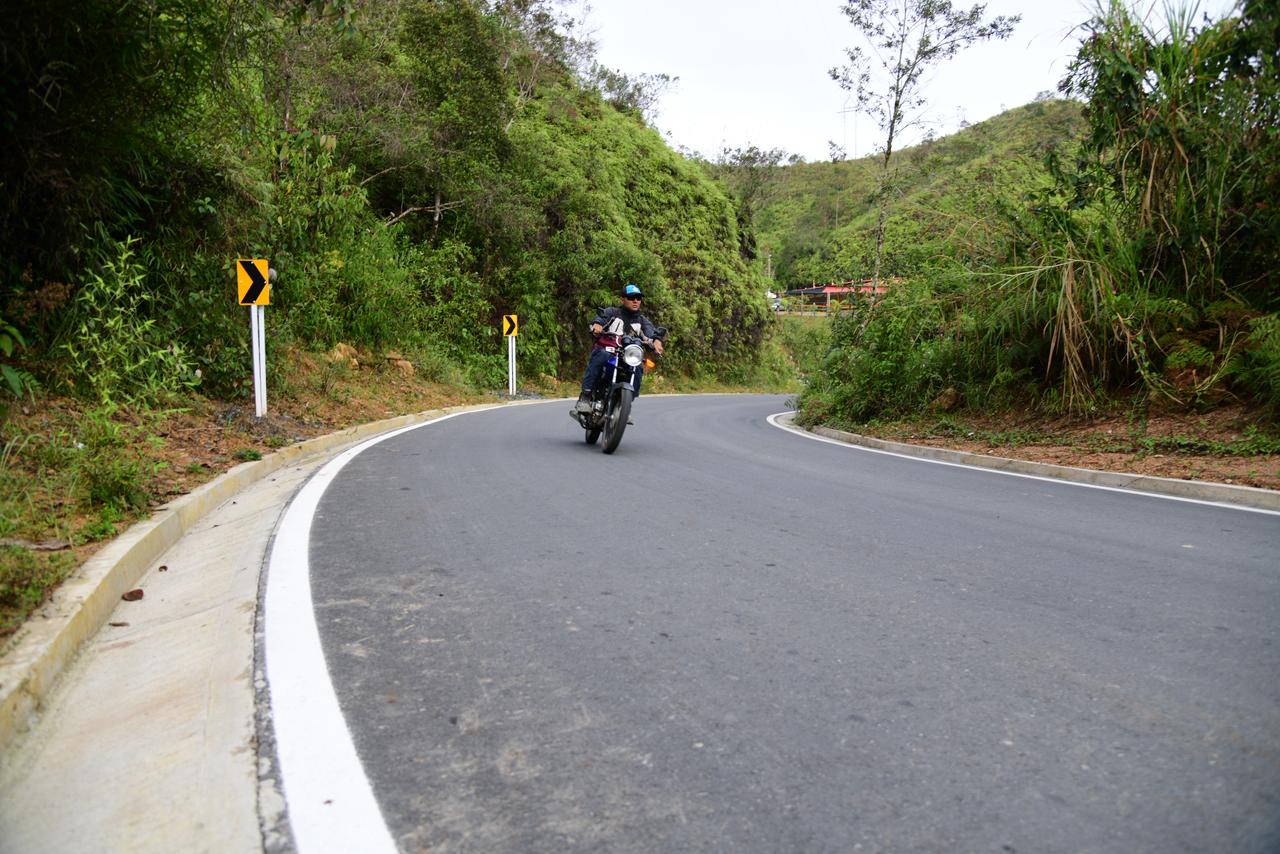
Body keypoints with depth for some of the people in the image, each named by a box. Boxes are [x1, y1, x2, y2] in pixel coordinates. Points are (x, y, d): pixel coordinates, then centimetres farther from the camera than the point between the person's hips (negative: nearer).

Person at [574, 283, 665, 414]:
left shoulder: (642, 320, 17)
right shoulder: (613, 312, 10)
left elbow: (650, 330, -4)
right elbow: (602, 315, -12)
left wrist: (656, 340, -29)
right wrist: (597, 323, -38)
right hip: (606, 349, -3)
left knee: (638, 369, -25)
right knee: (600, 356, -36)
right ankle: (585, 396, -33)